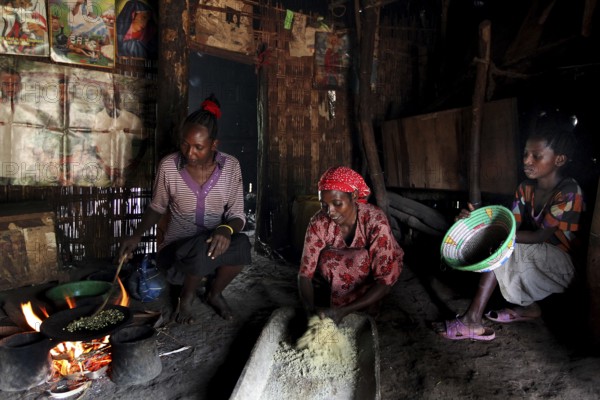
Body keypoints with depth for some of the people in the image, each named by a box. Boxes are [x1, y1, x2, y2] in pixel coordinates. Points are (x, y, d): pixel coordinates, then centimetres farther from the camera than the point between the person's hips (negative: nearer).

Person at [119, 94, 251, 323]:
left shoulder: (230, 166, -10)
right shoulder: (168, 166, -11)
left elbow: (237, 214, -7)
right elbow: (157, 207, 5)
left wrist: (227, 229, -30)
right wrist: (137, 235, -9)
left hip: (212, 246, 2)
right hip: (178, 250, -1)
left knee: (242, 245, -32)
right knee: (201, 250, -37)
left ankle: (214, 293, 2)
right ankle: (186, 296, 0)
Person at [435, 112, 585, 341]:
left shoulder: (568, 192, -20)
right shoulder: (526, 188, 0)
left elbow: (540, 236, -25)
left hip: (565, 265, -7)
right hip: (531, 259, 7)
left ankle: (473, 321, -26)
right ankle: (526, 306, -3)